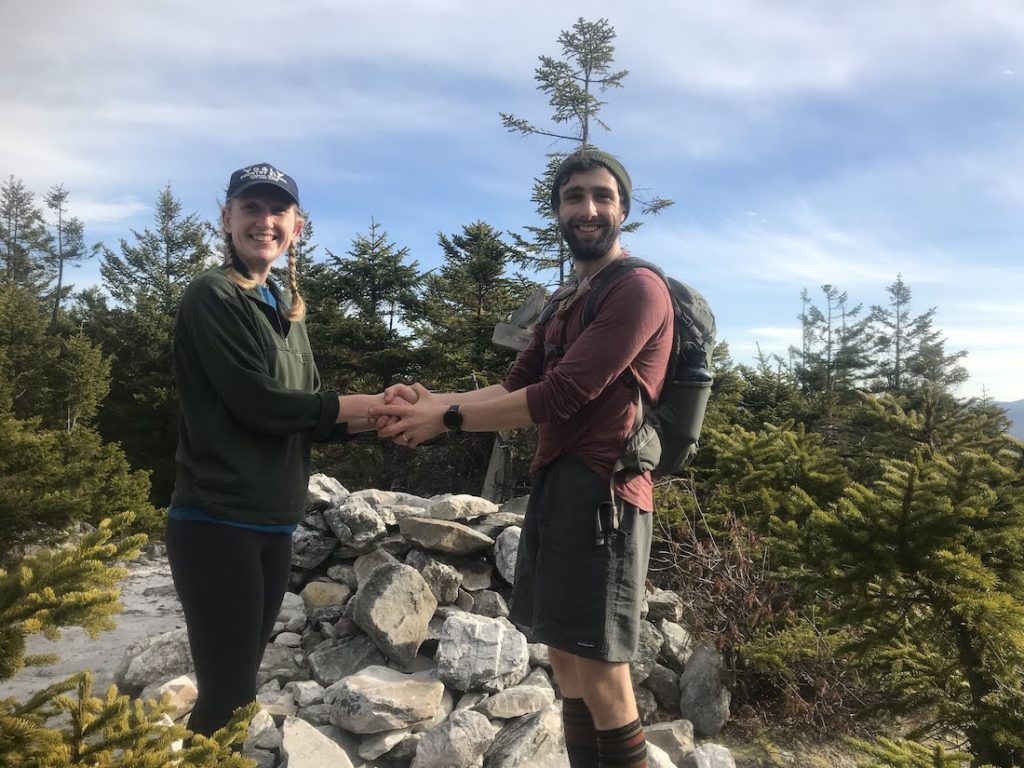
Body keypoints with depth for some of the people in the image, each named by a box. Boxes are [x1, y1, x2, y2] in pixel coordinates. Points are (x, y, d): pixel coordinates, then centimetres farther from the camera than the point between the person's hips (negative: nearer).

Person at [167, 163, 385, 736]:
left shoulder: (288, 309, 15)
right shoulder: (212, 297, -8)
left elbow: (307, 418, 10)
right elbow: (255, 402, -18)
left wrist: (374, 416, -7)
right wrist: (349, 406, -8)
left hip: (274, 522, 8)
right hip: (218, 522, -7)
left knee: (242, 681, 16)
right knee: (228, 692, -2)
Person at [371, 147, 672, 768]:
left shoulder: (638, 289, -10)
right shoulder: (567, 301, 22)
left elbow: (561, 395, -18)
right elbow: (517, 386, 14)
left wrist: (447, 419, -11)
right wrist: (431, 400, -2)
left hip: (600, 488, -9)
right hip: (554, 483, 10)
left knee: (599, 674, -3)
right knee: (566, 661, 16)